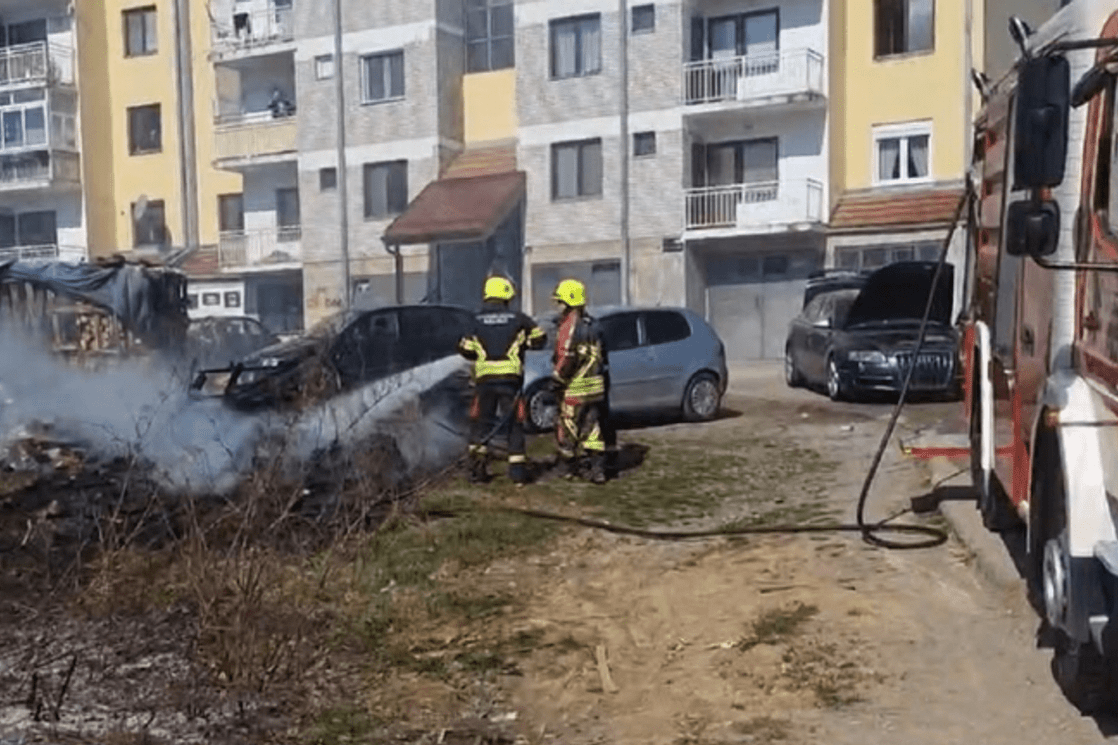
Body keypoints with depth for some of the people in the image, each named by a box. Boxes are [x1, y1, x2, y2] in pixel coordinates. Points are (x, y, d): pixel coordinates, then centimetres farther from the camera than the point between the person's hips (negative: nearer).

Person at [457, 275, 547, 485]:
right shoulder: (517, 319, 2)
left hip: (484, 379, 1)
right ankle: (518, 470, 6)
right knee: (514, 424, 7)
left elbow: (465, 350, 3)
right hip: (511, 379, -1)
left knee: (480, 422, 11)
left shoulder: (477, 321, 3)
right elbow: (539, 339, 6)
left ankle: (478, 469, 8)